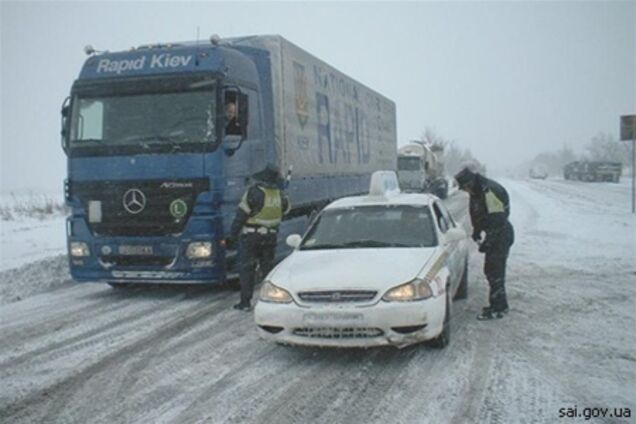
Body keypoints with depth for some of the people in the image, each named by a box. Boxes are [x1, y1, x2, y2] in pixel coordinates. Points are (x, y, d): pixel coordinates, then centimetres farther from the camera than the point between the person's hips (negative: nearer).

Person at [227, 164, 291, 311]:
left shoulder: (254, 191, -16)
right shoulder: (279, 194, -2)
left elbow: (241, 215, -15)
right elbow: (287, 208, 19)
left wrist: (232, 236, -11)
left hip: (250, 236, -4)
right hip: (270, 236, 4)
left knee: (247, 269, 2)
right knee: (268, 267, 15)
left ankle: (245, 302, 2)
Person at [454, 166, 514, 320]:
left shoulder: (490, 191, -23)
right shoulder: (477, 192, 8)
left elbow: (498, 219, -25)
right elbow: (477, 214, 22)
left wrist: (487, 242, -23)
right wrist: (477, 231, 13)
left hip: (501, 235, -10)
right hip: (495, 234, 10)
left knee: (494, 271, -7)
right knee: (492, 270, 16)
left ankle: (497, 308, -1)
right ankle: (500, 304, 26)